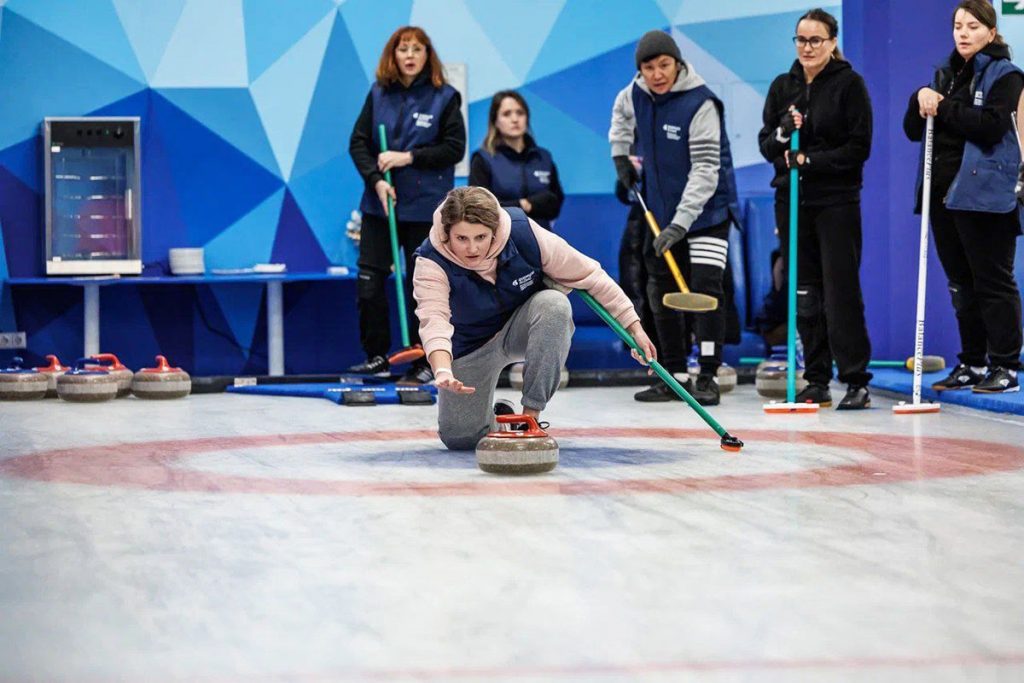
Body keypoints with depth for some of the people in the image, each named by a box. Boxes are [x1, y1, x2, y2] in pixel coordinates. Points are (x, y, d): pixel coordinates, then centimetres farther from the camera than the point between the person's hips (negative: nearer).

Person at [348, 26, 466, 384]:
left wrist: (410, 157, -15)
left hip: (425, 207, -3)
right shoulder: (378, 94, 5)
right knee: (369, 283, 0)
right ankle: (377, 357, 13)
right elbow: (358, 142, 3)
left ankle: (424, 363, 13)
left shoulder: (445, 97, -4)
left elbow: (454, 148, -6)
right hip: (380, 203, 3)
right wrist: (376, 180, -12)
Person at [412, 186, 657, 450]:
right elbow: (434, 320, -45)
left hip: (523, 327, 0)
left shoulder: (523, 231, -27)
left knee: (553, 303, -34)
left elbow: (587, 273, -16)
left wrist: (634, 326, -13)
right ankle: (497, 416, 33)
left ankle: (531, 416, -26)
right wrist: (443, 372, -65)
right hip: (471, 345, 0)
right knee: (460, 438, -4)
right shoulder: (431, 262, -29)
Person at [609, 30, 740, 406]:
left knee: (706, 289, -14)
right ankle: (674, 376, 17)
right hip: (661, 212, 7)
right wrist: (620, 152, 14)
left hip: (707, 211, -7)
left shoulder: (701, 104, -23)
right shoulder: (636, 94, -3)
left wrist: (681, 223, -32)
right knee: (661, 293, 9)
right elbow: (622, 112, 25)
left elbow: (706, 169, -26)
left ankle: (708, 378, -10)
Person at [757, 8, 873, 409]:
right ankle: (816, 382, 10)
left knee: (841, 291, -8)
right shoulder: (782, 87, 11)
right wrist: (783, 134, -11)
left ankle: (856, 381, -4)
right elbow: (766, 144, 10)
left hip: (836, 200, -4)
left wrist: (811, 160, -15)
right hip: (791, 199, 5)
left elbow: (859, 147, -8)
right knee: (805, 295, 5)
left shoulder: (849, 84, -3)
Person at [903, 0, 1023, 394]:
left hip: (984, 194, -7)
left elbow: (991, 125, -18)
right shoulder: (946, 74, 17)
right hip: (944, 191, 7)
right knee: (961, 283, 11)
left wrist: (944, 108, -13)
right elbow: (914, 130, 13)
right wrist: (921, 98, -5)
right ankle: (972, 364, 17)